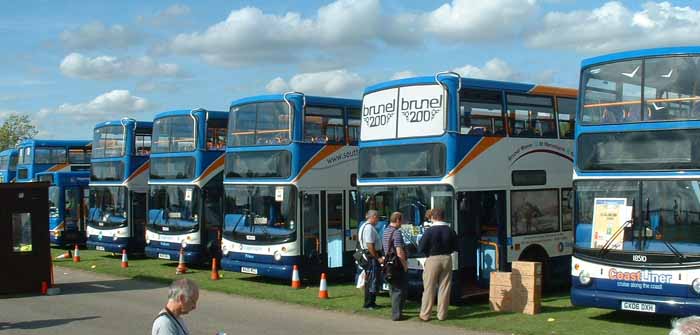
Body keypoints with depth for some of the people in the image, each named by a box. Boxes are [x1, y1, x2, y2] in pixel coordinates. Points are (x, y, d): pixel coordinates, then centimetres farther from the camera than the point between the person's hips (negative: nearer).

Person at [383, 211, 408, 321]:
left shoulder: (385, 231, 12)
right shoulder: (396, 232, -18)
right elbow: (399, 253, -23)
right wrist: (405, 265, -12)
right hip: (397, 266, -9)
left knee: (394, 289, 20)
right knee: (400, 289, -1)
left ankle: (396, 311, 32)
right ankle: (396, 314, 0)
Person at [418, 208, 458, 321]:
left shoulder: (429, 231, -13)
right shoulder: (450, 231, -2)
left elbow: (421, 249, -11)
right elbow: (455, 247, 5)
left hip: (432, 260, -3)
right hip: (447, 259, 3)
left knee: (429, 288, 5)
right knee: (444, 288, 10)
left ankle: (425, 315, 10)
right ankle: (442, 314, 14)